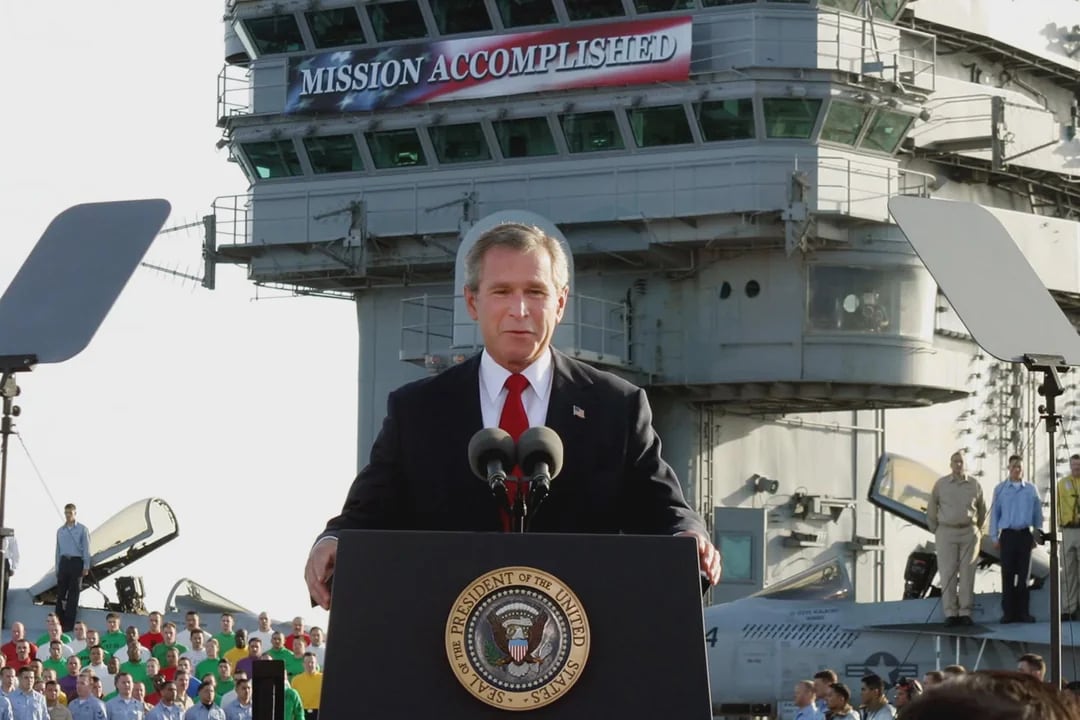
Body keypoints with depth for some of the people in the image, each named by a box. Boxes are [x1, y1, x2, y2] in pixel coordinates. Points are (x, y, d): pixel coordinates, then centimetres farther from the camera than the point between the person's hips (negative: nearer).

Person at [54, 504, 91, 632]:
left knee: (73, 594, -2)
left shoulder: (82, 529, 1)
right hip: (63, 562, 4)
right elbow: (58, 550, 17)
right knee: (60, 593, 1)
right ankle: (59, 621, 3)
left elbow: (86, 549, -1)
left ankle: (69, 624, -1)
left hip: (76, 562, -4)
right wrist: (57, 568, 13)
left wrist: (86, 567, -8)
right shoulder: (60, 531, 14)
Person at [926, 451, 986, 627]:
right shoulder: (941, 484, 2)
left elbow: (982, 508, 17)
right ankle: (950, 614, -2)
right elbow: (931, 508, 9)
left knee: (967, 573, -1)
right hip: (947, 533, -1)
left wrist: (977, 529, 15)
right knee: (947, 573, -4)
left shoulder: (974, 485, 5)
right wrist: (935, 530, 8)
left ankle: (965, 613, 2)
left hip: (969, 533, 1)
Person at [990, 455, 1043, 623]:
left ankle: (1022, 611, 8)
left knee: (1024, 574, 3)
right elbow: (995, 514, 7)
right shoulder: (1000, 490, 5)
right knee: (1007, 574, -1)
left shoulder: (1031, 490, 6)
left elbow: (1037, 514, 9)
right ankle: (1008, 612, 3)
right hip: (1008, 534, -1)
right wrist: (995, 537, 4)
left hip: (1025, 535, 1)